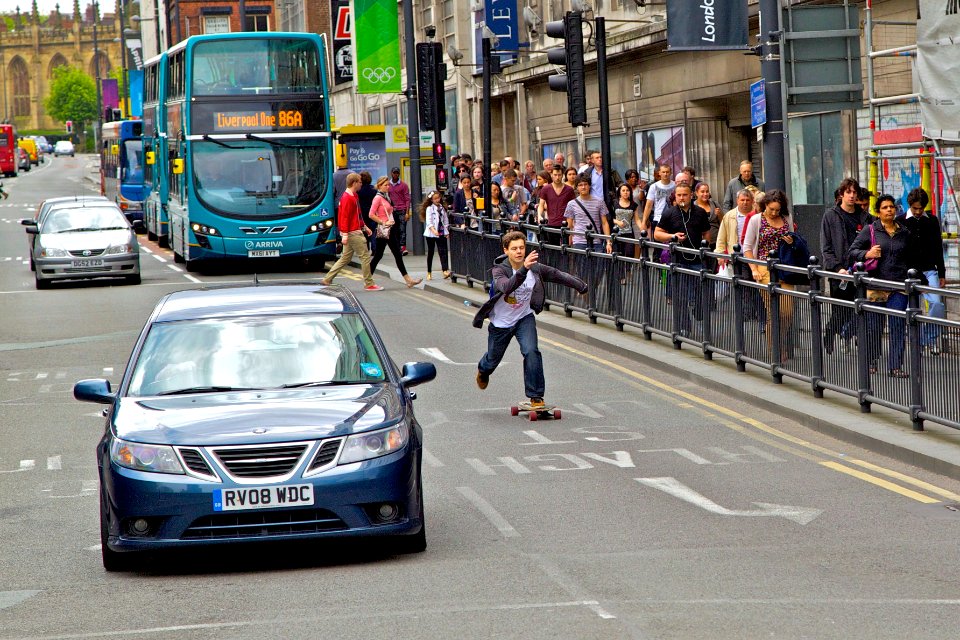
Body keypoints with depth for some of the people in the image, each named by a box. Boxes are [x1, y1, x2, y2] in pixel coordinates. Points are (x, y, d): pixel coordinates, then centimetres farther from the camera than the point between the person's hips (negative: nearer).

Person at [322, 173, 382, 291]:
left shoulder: (353, 196, 15)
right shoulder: (347, 198, -17)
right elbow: (345, 217, -21)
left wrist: (364, 227, 24)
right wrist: (345, 234, -23)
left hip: (356, 231, 11)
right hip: (353, 233, -11)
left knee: (345, 258, 13)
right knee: (365, 256, -5)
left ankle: (327, 279, 15)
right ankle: (369, 284, 1)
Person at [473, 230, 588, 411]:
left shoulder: (535, 268, -16)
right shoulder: (499, 270, -26)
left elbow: (558, 275, 0)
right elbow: (506, 287, -47)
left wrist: (581, 286, 9)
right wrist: (524, 269, -61)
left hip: (524, 318, 1)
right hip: (500, 322, -1)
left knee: (531, 351, -24)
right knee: (493, 359, 18)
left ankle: (536, 397, -16)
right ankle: (483, 371, 57)